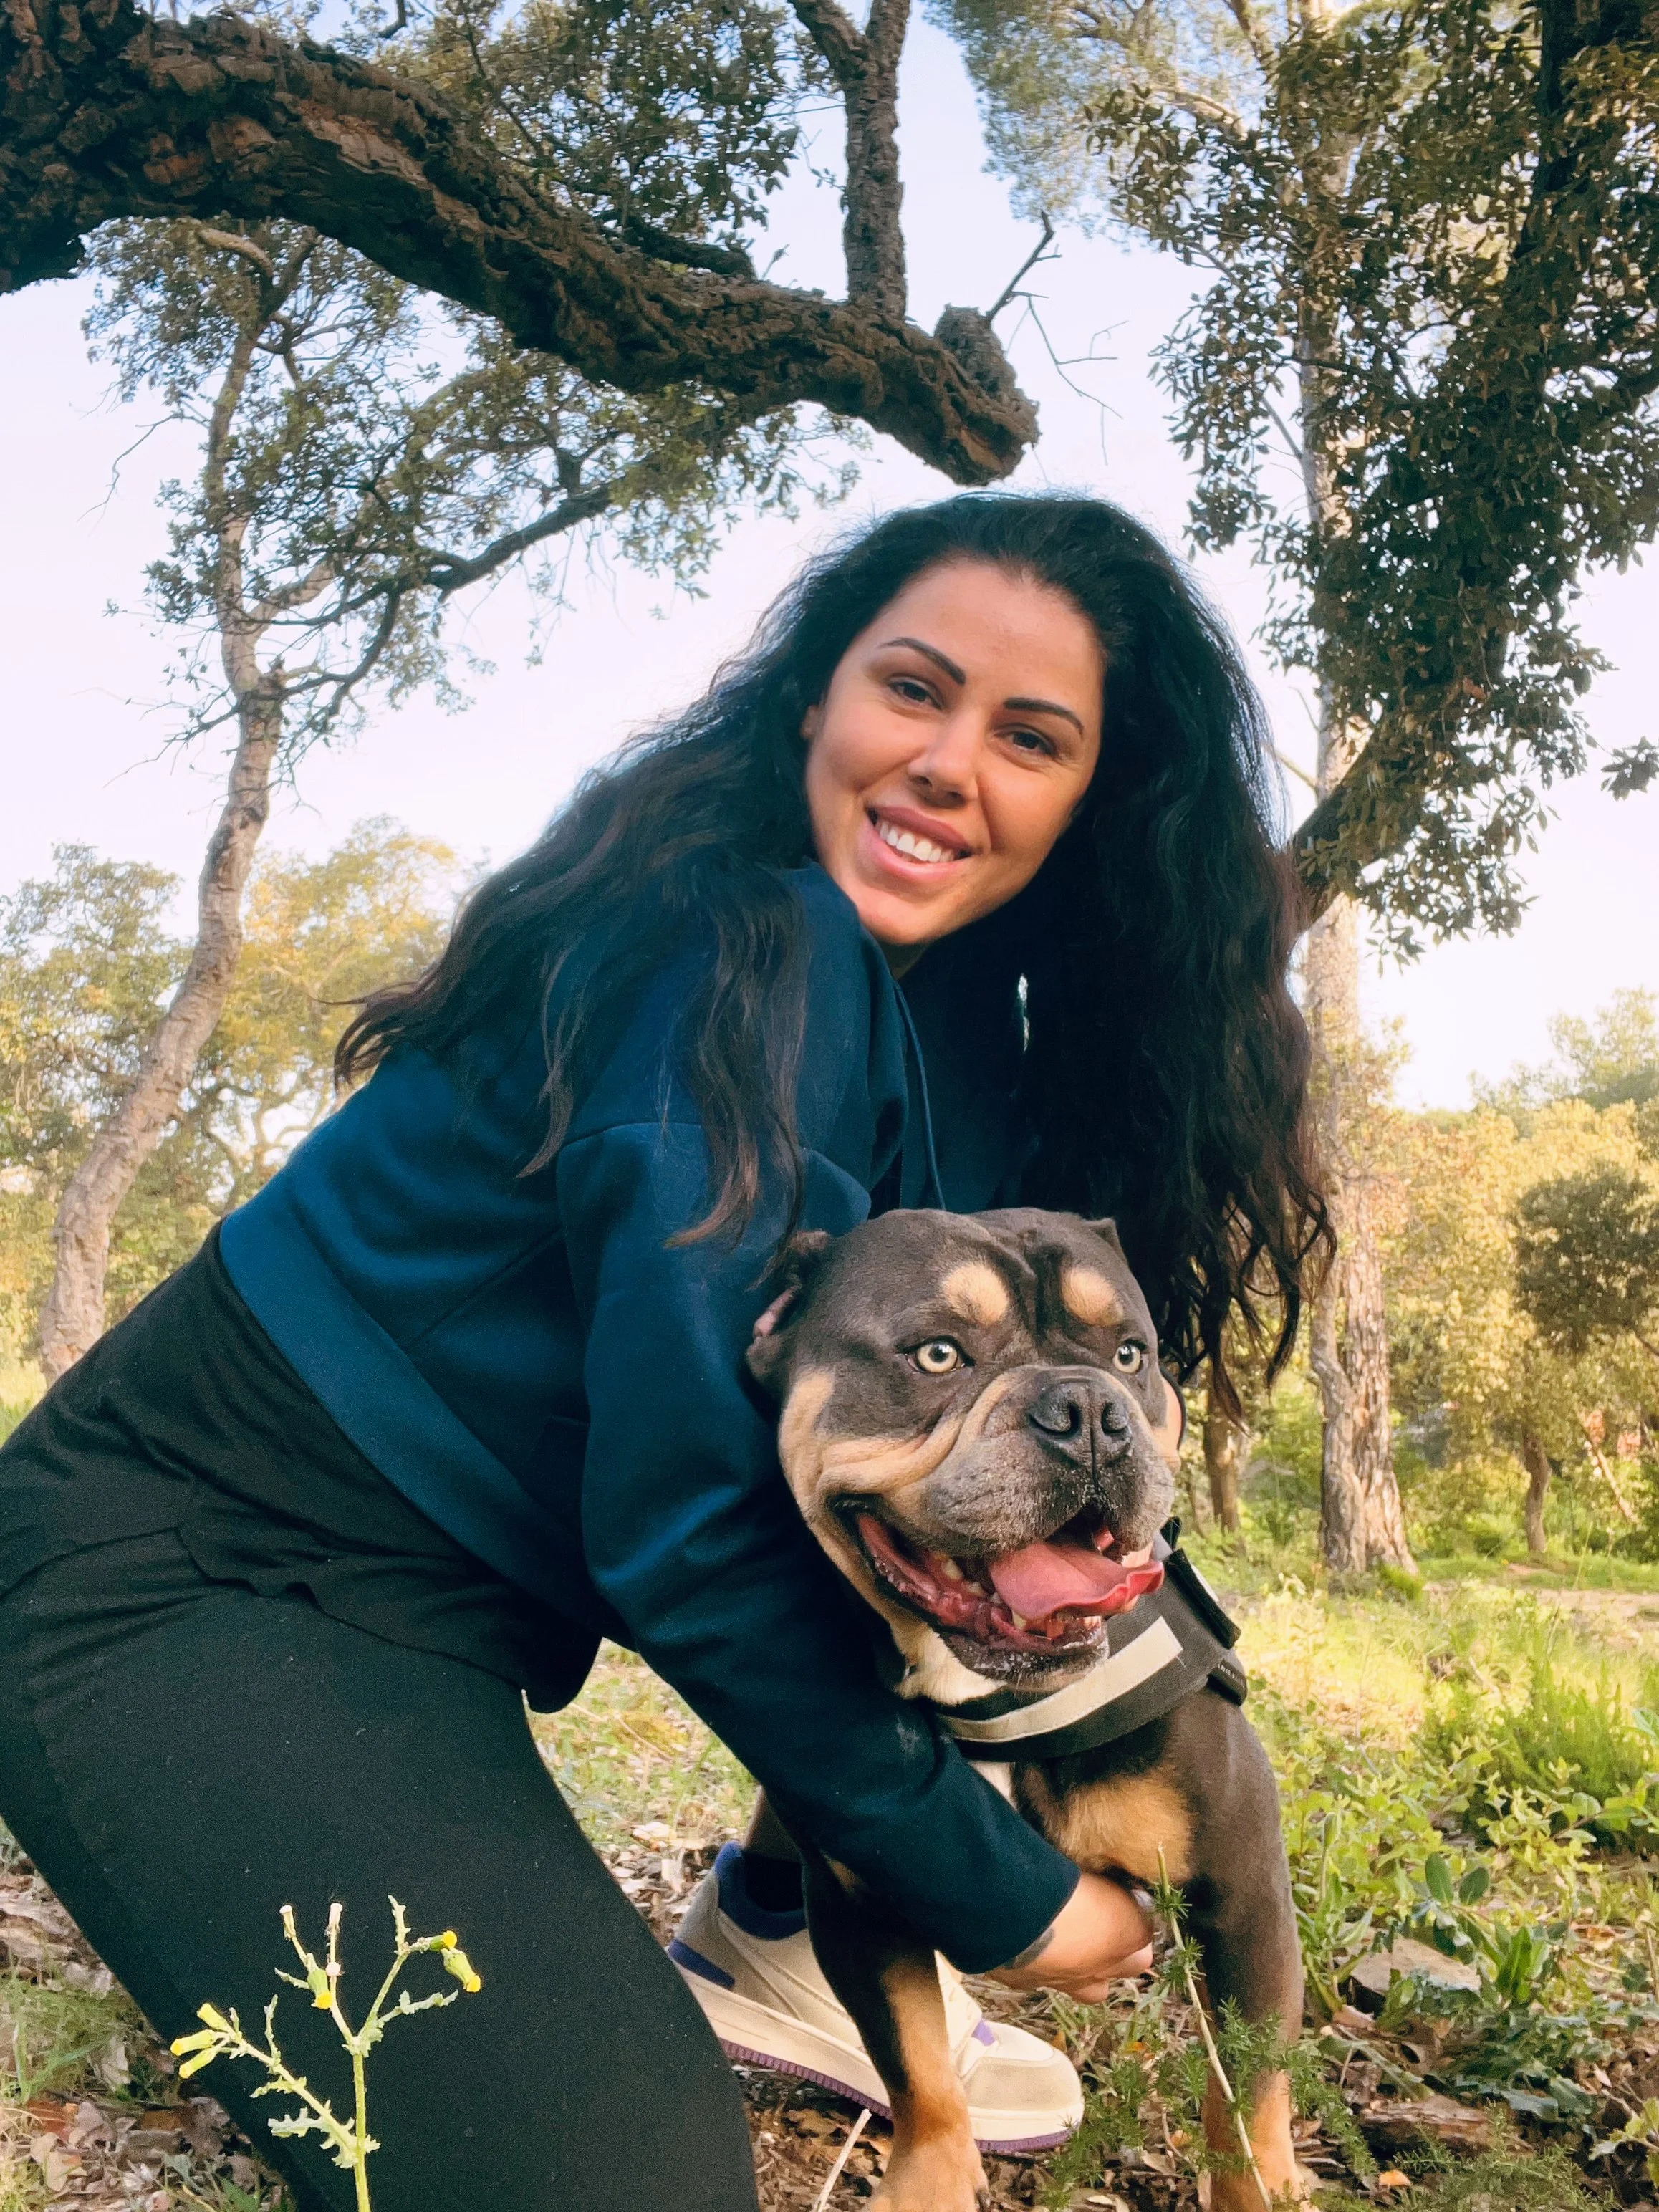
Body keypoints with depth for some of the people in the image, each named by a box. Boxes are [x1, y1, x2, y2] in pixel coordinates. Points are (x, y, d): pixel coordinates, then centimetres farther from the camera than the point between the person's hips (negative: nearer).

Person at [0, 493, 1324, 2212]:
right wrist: (1001, 1899, -15)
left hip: (445, 1589, 9)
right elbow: (687, 1528, -25)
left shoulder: (944, 1002, 4)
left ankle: (773, 1938, 17)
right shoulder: (757, 947, -24)